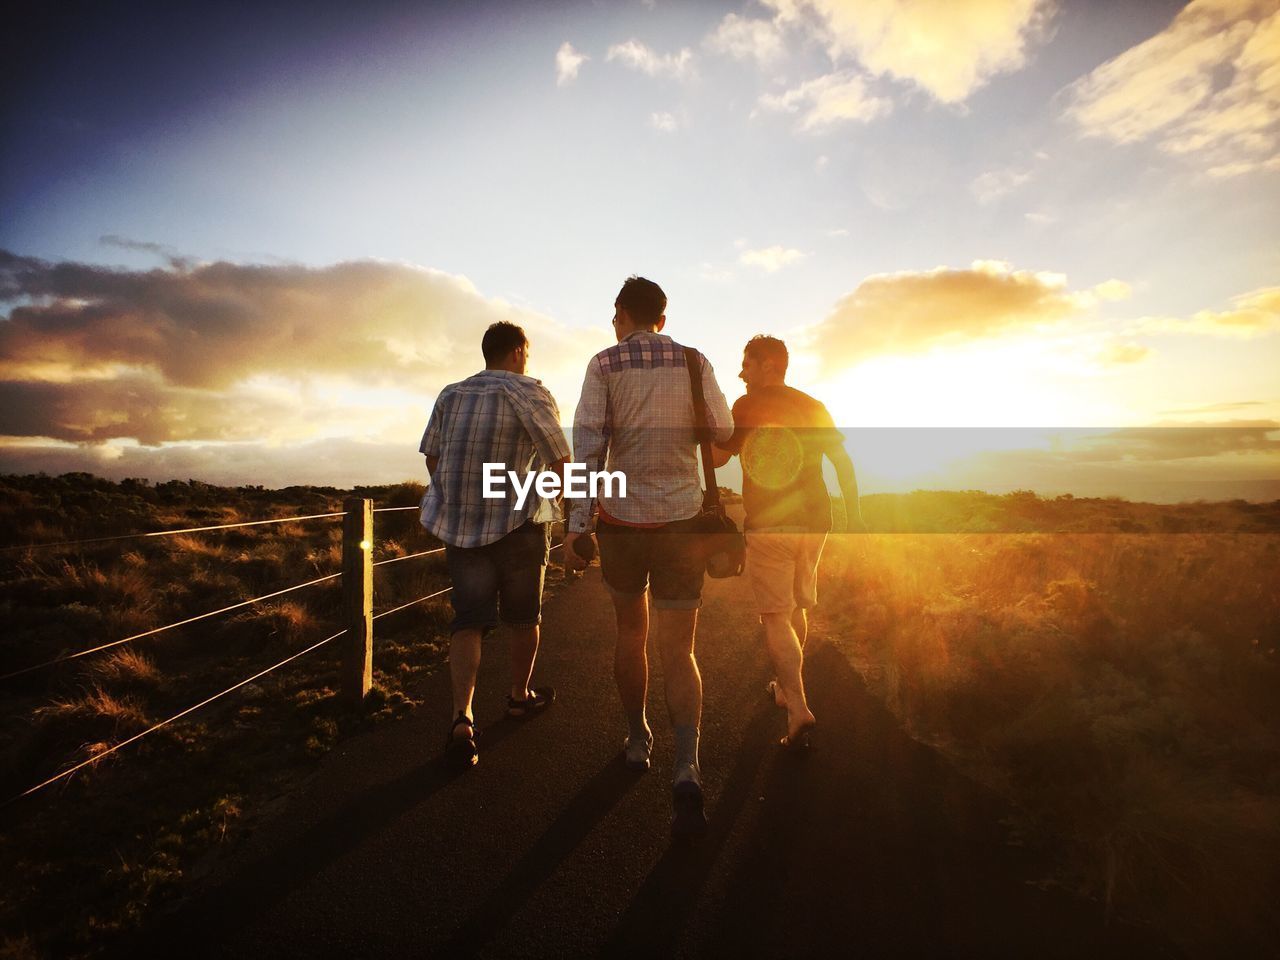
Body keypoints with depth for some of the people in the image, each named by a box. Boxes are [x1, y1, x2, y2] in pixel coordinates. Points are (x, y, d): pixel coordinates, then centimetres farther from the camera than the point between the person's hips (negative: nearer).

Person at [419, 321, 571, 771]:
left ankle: (462, 716, -11)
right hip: (518, 524, -4)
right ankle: (520, 696, 32)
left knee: (469, 619, 5)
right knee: (522, 617, 15)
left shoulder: (450, 395, 9)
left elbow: (432, 458, 12)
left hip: (459, 526, 4)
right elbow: (561, 462, -9)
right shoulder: (530, 393, -6)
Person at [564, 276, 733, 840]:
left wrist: (576, 524, -10)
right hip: (681, 518, 0)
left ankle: (638, 739, 34)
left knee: (630, 632, 21)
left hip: (622, 519, 0)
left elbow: (587, 445, -10)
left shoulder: (604, 365, -1)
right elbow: (724, 436, 5)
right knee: (677, 650, 5)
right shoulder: (694, 363, 3)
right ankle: (686, 768, -12)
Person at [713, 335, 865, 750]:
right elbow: (843, 460, 7)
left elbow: (717, 457, -3)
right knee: (796, 609, 18)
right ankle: (787, 688, 34)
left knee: (775, 616, -3)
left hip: (767, 527, -5)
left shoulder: (748, 406, -5)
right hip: (813, 522, 5)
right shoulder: (813, 407, 8)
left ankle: (799, 709, -13)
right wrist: (853, 514, 13)